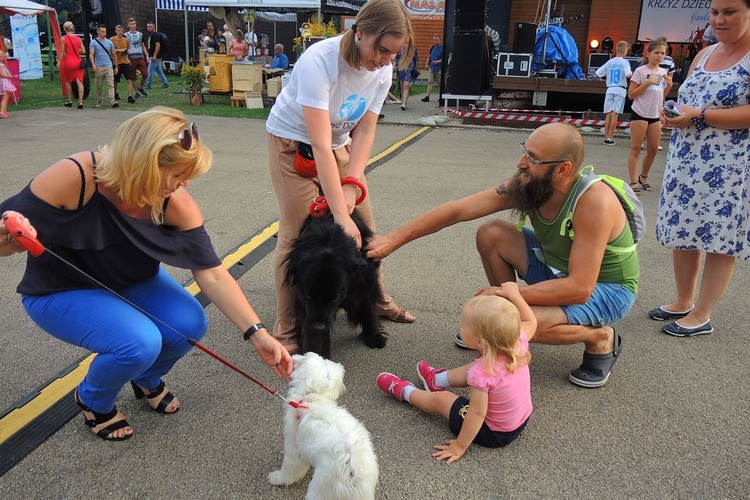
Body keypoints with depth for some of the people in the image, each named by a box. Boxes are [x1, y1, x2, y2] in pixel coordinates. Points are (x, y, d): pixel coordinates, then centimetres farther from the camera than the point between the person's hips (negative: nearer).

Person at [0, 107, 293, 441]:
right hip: (61, 292, -4)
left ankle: (147, 381, 17)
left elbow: (212, 275, -20)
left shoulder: (175, 203, -21)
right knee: (140, 343, -29)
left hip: (132, 284, 4)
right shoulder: (75, 178, -31)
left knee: (190, 324, -20)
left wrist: (258, 334, -25)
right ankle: (93, 400, 8)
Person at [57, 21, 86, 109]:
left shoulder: (63, 38, -3)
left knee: (68, 81, 15)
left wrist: (58, 62, 0)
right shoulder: (78, 38, 6)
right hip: (78, 62, 2)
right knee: (79, 81, -5)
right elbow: (83, 51, 3)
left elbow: (62, 52, -5)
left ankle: (69, 101, 22)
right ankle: (80, 102, -14)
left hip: (68, 62, -2)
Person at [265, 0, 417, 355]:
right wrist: (340, 214, -40)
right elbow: (320, 145, -38)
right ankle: (286, 330, 3)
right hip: (292, 142, -6)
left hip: (339, 142, 6)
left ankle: (375, 300, 26)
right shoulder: (319, 61, -34)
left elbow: (365, 131, -12)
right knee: (297, 232, -9)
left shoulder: (382, 69, -14)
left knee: (363, 225, 6)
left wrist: (352, 184, -27)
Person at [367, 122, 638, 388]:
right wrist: (394, 239, -17)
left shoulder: (593, 200, -34)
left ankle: (601, 338, -2)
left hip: (607, 288, -6)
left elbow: (580, 288, -35)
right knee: (490, 234, -10)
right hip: (556, 267, 6)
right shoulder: (528, 183, -17)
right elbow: (457, 210, -15)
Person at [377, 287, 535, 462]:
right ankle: (437, 379, 46)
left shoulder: (482, 372, -35)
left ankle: (404, 391, 39)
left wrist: (460, 446, -16)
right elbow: (531, 322, 2)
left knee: (440, 399, 10)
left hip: (494, 434, -7)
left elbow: (477, 414, -27)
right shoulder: (518, 341, -19)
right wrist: (513, 294, -2)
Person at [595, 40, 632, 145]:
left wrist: (606, 73, 26)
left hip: (610, 90, 4)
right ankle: (610, 138, -6)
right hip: (620, 90, -4)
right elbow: (628, 75, -19)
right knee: (614, 115, -4)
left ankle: (606, 137, 8)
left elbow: (597, 73, 7)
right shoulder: (625, 62, -5)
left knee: (609, 114, 7)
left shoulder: (610, 62, 8)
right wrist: (632, 73, 4)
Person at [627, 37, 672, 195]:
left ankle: (643, 177, 28)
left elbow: (662, 96, 19)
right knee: (636, 148, -5)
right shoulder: (640, 71, -8)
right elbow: (631, 94, -11)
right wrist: (648, 82, -18)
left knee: (653, 149, 9)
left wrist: (669, 85, 1)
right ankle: (633, 183, -4)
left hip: (655, 115, 6)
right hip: (639, 114, -6)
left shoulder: (663, 72, 10)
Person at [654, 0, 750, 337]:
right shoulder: (704, 54, 14)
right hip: (685, 160, 7)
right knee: (682, 232, 12)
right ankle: (683, 302, 28)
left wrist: (700, 116, -20)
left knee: (720, 240, 1)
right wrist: (674, 113, -1)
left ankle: (702, 316, 13)